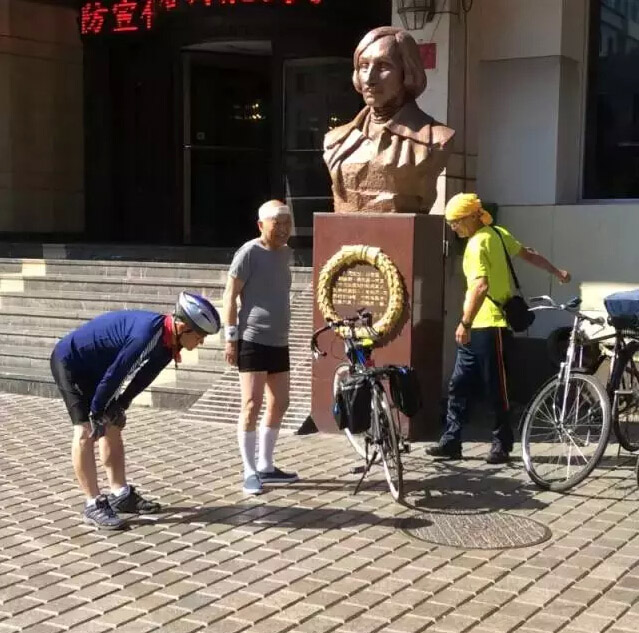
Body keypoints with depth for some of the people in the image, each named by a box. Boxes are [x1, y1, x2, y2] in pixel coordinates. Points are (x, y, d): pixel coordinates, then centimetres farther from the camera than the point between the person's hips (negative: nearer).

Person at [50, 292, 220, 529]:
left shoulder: (167, 340, -5)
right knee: (86, 431, -14)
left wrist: (117, 408, 2)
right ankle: (94, 505, -9)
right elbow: (115, 375, -29)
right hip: (69, 362, -10)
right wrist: (96, 413, -18)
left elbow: (137, 378, 5)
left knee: (112, 428, 13)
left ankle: (121, 494, 22)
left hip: (93, 368, 10)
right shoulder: (147, 336, -34)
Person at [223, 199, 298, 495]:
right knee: (252, 405, -8)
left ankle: (265, 467, 23)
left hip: (279, 342, 8)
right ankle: (250, 472, 0)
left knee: (279, 404, 12)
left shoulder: (286, 252, 12)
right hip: (252, 341, -8)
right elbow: (230, 295, -11)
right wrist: (231, 338, -15)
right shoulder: (249, 253, -11)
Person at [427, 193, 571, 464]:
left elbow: (481, 286, -29)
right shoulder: (498, 234, 11)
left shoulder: (477, 244, -16)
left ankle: (502, 444, 11)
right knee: (458, 385, 9)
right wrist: (558, 273, 31)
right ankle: (451, 441, 13)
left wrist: (465, 323, -30)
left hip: (490, 325, -10)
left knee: (496, 389, 1)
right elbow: (530, 255, 19)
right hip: (478, 326, 10)